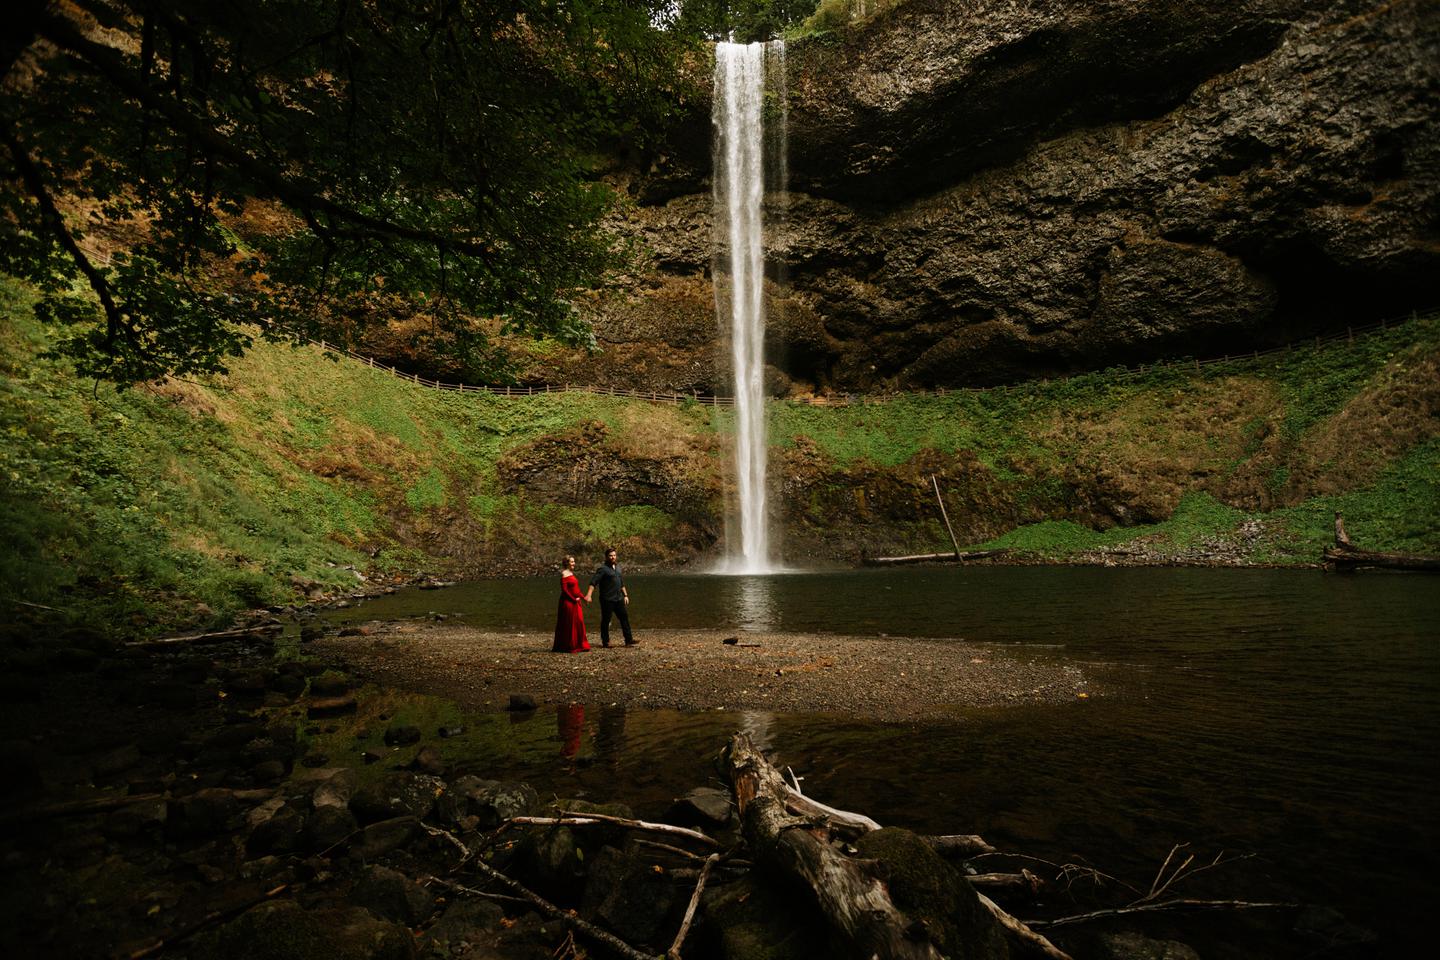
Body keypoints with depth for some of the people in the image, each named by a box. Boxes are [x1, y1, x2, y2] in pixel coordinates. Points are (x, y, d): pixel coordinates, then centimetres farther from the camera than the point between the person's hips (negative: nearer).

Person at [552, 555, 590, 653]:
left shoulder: (571, 573, 15)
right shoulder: (564, 574, -12)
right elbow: (564, 590, -18)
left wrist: (582, 597, 10)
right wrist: (574, 599, -16)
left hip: (575, 602, 9)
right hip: (568, 602, -9)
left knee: (578, 623, 10)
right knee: (569, 625, -2)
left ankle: (578, 645, 18)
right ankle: (569, 647, 5)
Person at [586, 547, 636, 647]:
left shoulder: (617, 566, 13)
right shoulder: (603, 568, -11)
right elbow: (593, 582, -20)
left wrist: (625, 595, 22)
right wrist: (589, 595, -32)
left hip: (618, 598, 7)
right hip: (607, 600, -7)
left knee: (624, 618, 6)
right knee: (606, 620, 2)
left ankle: (629, 640, 10)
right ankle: (605, 642, 13)